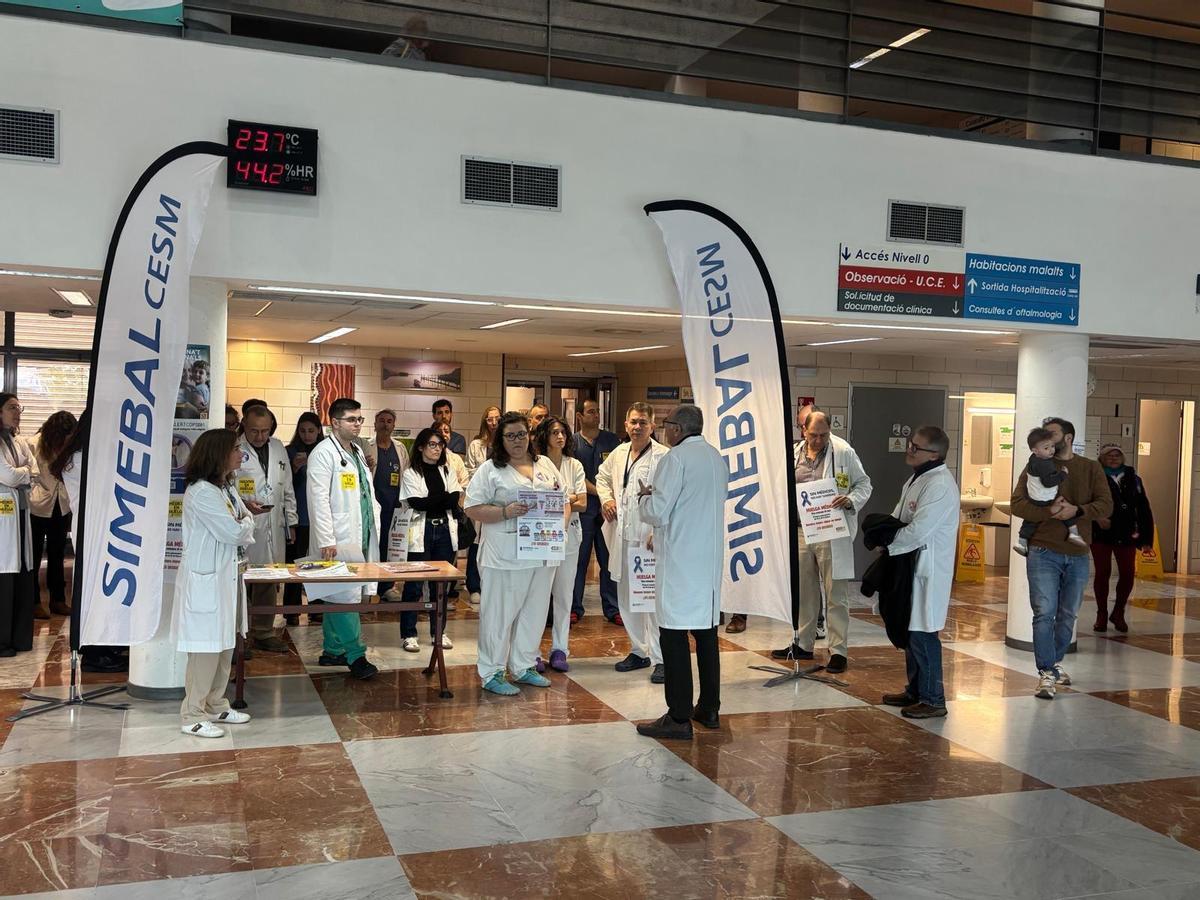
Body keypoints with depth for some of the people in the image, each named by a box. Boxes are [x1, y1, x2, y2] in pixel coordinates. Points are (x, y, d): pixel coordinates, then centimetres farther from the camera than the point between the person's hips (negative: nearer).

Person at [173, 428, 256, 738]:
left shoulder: (227, 488, 13)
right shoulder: (201, 492, -18)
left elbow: (248, 522, 14)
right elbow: (233, 532, -20)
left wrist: (241, 527, -7)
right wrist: (245, 524, 0)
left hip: (227, 576, 10)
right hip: (206, 579, -9)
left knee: (225, 644, 15)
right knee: (206, 648, -4)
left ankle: (216, 706, 26)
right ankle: (193, 716, 6)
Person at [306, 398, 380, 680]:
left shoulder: (357, 451, 18)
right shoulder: (324, 453, -9)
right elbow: (319, 500, -15)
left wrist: (374, 521, 13)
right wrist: (326, 540, -19)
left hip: (359, 537, 8)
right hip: (338, 539, -8)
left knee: (337, 597, 14)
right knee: (346, 596, -8)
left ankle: (333, 651, 20)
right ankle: (355, 654, -4)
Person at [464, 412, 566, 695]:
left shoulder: (545, 465, 13)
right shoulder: (490, 470, -2)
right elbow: (473, 508, -8)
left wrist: (561, 524, -3)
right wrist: (505, 512, -21)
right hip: (505, 555, -5)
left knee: (534, 611, 14)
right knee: (500, 613, 0)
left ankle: (523, 666, 28)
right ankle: (491, 674, 10)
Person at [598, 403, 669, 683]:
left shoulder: (664, 456, -12)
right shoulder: (618, 453, 12)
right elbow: (602, 477, 31)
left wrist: (659, 531, -22)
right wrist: (606, 498, 12)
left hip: (651, 537, -8)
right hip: (623, 537, 8)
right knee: (626, 598, 15)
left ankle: (661, 658, 3)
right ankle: (639, 651, 29)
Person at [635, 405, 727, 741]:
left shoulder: (676, 458, -13)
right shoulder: (718, 459, 12)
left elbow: (657, 514, -15)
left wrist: (644, 497, 5)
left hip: (680, 560, -8)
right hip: (711, 558, 8)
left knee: (674, 637, -4)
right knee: (707, 631, 15)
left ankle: (679, 718, -3)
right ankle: (709, 709, 24)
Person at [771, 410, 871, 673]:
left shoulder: (844, 452, -4)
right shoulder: (795, 455, 8)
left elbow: (864, 484, 2)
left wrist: (851, 500, -16)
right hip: (801, 530, 5)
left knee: (835, 594, -1)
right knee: (804, 591, 15)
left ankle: (839, 650, 6)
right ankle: (803, 644, 28)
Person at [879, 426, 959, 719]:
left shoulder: (940, 485, -20)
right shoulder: (917, 478, 13)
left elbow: (918, 531, -24)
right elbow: (898, 517, 17)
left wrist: (888, 545, -10)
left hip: (928, 570, -10)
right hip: (910, 566, 10)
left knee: (923, 634, -5)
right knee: (910, 630, 18)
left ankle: (932, 700, 5)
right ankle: (915, 690, 30)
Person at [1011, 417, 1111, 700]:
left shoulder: (1091, 468, 7)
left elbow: (1106, 505, -3)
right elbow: (1017, 504, -7)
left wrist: (1076, 511, -20)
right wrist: (1049, 512, -22)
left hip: (1077, 555, 3)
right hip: (1043, 552, -3)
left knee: (1068, 615, 14)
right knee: (1044, 613, -9)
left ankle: (1055, 662, 33)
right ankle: (1046, 674, -3)